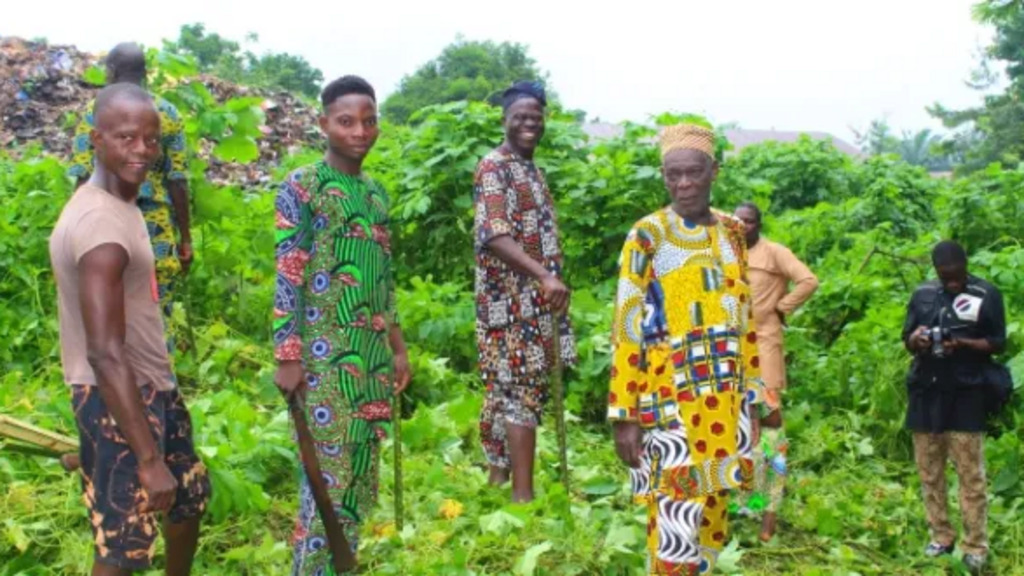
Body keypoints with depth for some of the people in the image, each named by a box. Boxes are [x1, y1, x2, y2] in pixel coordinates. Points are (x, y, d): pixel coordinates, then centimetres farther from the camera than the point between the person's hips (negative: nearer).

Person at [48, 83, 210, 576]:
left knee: (191, 498, 26)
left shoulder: (117, 205, 6)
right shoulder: (101, 224, -26)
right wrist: (148, 459, -28)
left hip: (153, 387, 10)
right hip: (118, 401, -10)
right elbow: (105, 354, -29)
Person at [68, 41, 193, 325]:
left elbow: (84, 180, -6)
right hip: (158, 232, 1)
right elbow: (178, 182, 0)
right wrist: (185, 239, 6)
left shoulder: (95, 112, -2)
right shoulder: (167, 113, 2)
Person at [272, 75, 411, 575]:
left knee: (362, 475, 12)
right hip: (324, 356, -7)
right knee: (328, 475, -5)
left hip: (373, 355, 7)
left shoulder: (376, 192, 14)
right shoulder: (302, 188, -7)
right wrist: (287, 357, -15)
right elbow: (287, 279, -11)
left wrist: (398, 347, 17)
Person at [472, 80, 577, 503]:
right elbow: (495, 236, -25)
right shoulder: (494, 168, -11)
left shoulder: (533, 170, 18)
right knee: (523, 390, -10)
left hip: (534, 301, 9)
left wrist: (550, 281, 19)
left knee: (506, 389, 13)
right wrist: (546, 277, -34)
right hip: (512, 301, -9)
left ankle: (499, 476, 21)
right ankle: (523, 495, -8)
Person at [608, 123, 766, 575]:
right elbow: (627, 329, -9)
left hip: (726, 395, 6)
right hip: (671, 396, -6)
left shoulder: (731, 231, 10)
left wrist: (752, 395, 14)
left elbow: (744, 318, 15)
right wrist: (624, 414, -13)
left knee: (713, 511, 13)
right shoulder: (647, 235, -7)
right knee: (677, 518, -8)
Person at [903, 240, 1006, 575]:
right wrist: (916, 339, -10)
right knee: (929, 470, 8)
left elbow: (998, 344, -1)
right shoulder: (923, 294, 9)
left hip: (966, 394, -4)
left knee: (970, 472, -3)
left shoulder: (987, 295, -1)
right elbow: (907, 340, 14)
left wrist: (963, 343, -18)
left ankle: (975, 546, 3)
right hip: (926, 392, 4)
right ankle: (941, 537, 19)